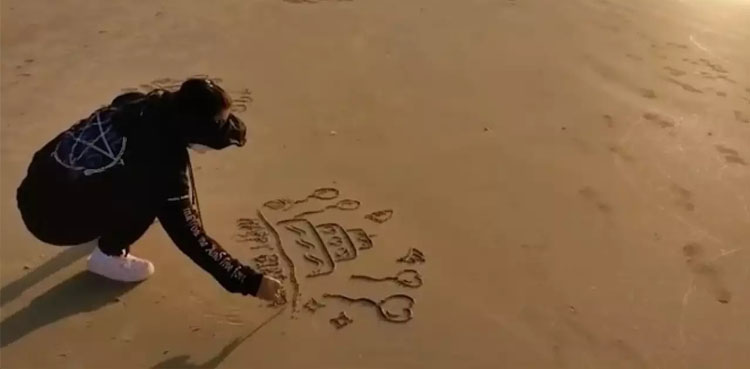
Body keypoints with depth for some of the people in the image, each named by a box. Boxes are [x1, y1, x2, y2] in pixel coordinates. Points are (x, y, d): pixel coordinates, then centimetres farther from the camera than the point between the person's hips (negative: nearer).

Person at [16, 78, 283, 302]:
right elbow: (189, 238, -23)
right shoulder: (163, 161, -28)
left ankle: (106, 228, 27)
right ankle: (107, 256, 4)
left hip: (40, 181, 8)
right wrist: (249, 282, -19)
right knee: (151, 195, -15)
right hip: (51, 215, -8)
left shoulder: (146, 104, -7)